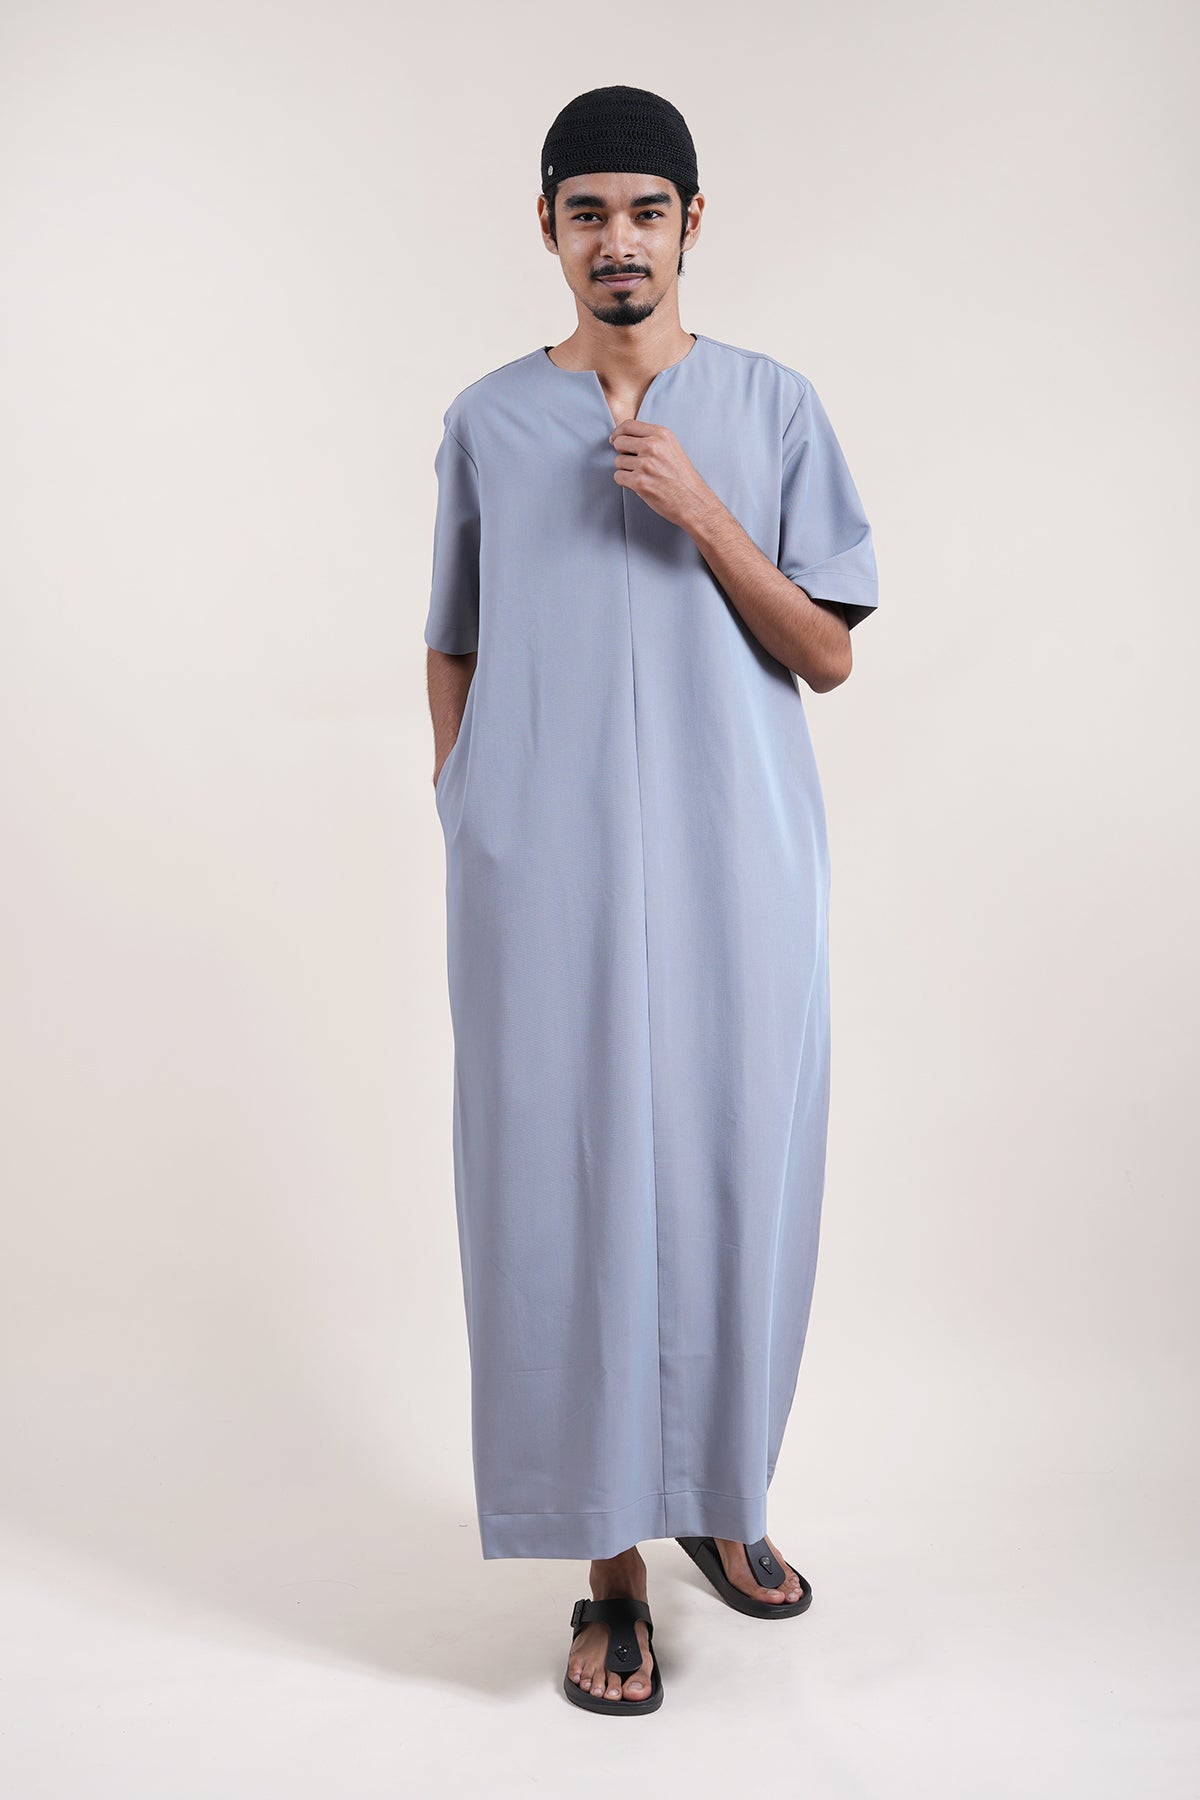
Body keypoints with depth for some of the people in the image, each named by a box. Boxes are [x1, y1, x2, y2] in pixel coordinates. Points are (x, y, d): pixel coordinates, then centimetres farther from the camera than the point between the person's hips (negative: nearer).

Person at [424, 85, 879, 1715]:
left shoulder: (775, 406, 6)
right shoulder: (488, 421, 9)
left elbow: (829, 654, 2)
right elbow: (454, 652, 13)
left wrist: (700, 515, -10)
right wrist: (462, 824, 5)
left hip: (735, 867, 1)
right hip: (545, 876, 0)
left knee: (733, 1178, 6)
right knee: (566, 1189, 0)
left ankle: (718, 1494, 30)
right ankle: (612, 1561, 14)